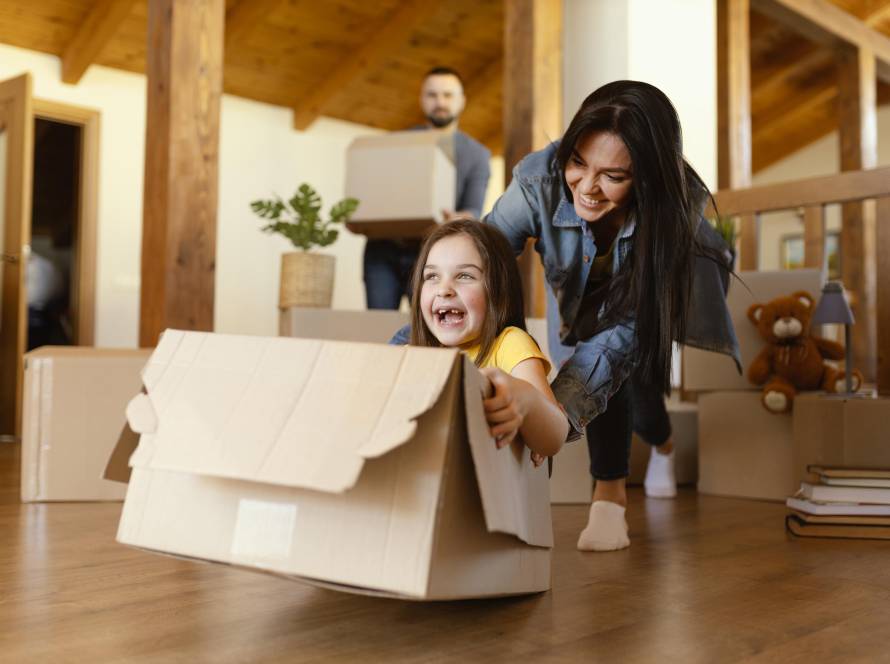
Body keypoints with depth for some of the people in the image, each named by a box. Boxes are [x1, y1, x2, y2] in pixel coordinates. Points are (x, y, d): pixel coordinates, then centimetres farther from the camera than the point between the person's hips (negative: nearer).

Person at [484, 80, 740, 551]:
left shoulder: (675, 206, -40)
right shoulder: (539, 178, -38)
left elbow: (628, 325, -45)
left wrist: (556, 404, -60)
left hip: (666, 295, 0)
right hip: (582, 298, 0)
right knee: (606, 375, -24)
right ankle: (610, 492, -7)